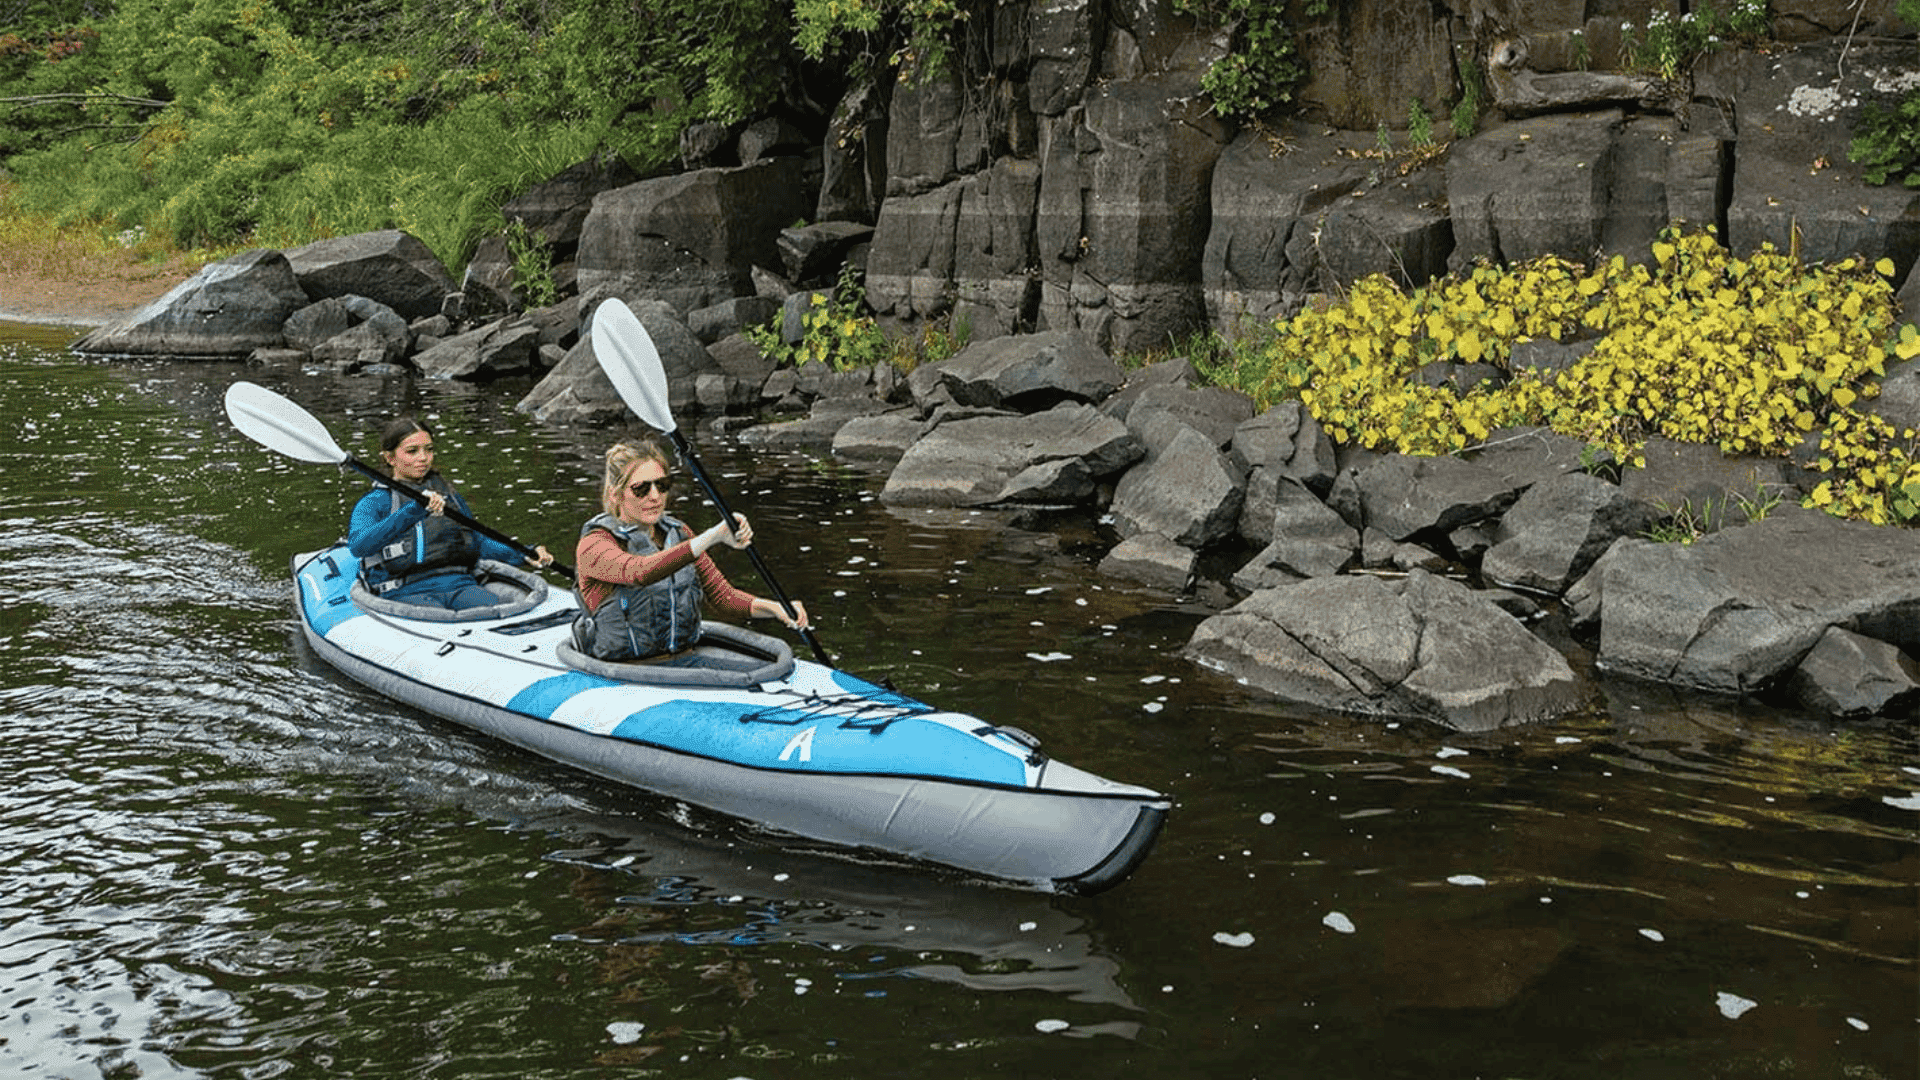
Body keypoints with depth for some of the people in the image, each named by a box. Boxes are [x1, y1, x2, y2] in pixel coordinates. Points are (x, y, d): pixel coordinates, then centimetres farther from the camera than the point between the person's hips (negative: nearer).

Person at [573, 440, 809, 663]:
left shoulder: (678, 533, 13)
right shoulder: (594, 545, -9)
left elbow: (722, 595, 10)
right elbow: (640, 573, -30)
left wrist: (774, 608, -10)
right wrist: (713, 537, -39)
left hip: (683, 658, 6)